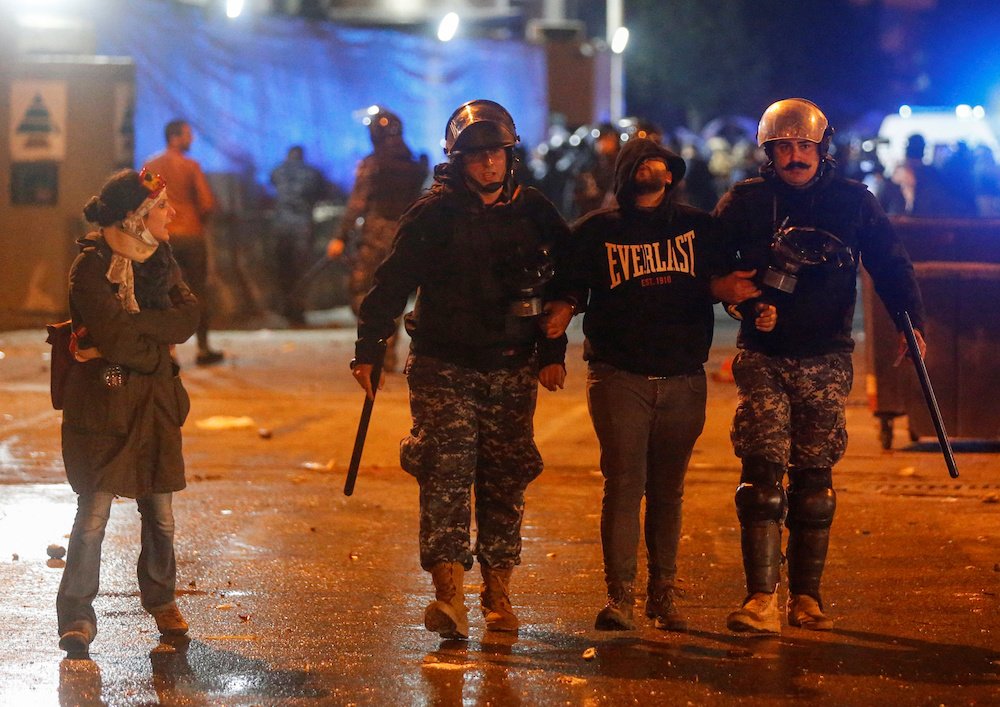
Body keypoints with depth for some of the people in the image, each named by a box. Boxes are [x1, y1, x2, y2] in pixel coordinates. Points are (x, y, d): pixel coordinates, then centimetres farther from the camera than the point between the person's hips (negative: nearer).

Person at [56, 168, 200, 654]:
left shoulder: (161, 259, 10)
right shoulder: (91, 266, -11)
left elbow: (188, 318, -3)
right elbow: (115, 335, -21)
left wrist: (130, 329, -15)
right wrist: (157, 350, -10)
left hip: (156, 400, 6)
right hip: (104, 402, -6)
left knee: (160, 513, 10)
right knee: (93, 513, -6)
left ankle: (161, 601, 27)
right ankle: (76, 617, 1)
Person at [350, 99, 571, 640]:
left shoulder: (534, 212, 6)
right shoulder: (433, 214, -3)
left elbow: (560, 286, 13)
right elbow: (392, 283, -1)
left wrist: (553, 353, 10)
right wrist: (367, 349, -5)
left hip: (512, 370, 3)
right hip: (443, 367, -3)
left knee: (506, 479, 5)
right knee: (445, 473, -13)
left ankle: (498, 593, 13)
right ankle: (449, 594, -18)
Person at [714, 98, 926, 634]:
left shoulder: (853, 202, 5)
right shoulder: (745, 201, 4)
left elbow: (891, 264, 7)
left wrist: (911, 322, -5)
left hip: (826, 361, 1)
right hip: (762, 358, -1)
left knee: (813, 479, 5)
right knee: (762, 473, -10)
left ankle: (806, 597, 12)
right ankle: (762, 597, -13)